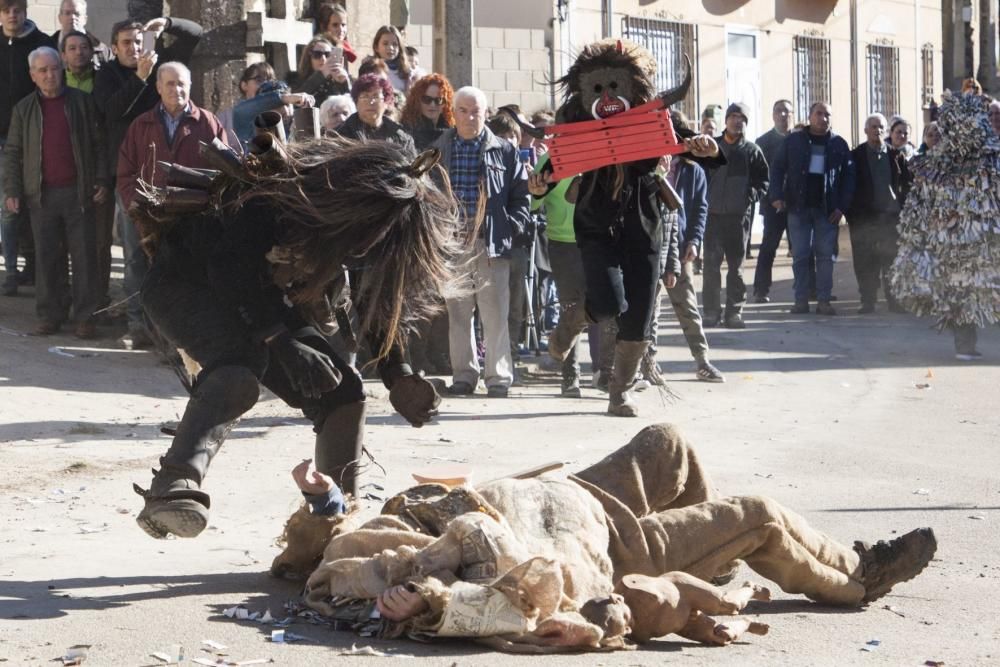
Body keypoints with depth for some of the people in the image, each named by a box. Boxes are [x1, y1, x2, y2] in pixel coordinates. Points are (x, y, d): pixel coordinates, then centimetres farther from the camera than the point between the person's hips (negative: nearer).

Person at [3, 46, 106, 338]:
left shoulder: (82, 102, 5)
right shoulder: (24, 109, 9)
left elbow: (98, 145, 6)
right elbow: (13, 153, 9)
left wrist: (102, 180, -3)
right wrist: (12, 191, 1)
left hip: (78, 192, -1)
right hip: (42, 194, 1)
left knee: (84, 256, -1)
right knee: (46, 258, 2)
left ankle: (84, 317, 4)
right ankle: (49, 316, 9)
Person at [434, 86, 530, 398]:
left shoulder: (505, 151, 6)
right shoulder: (437, 152, 10)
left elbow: (521, 195, 7)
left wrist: (511, 229, -5)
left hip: (492, 244, -2)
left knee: (495, 315, -4)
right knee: (457, 314, 5)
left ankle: (499, 378, 2)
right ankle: (464, 376, 13)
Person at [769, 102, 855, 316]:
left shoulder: (839, 144, 5)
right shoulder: (794, 140, 5)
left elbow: (848, 175, 5)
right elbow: (778, 168, 5)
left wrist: (842, 206, -3)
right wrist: (777, 196, -8)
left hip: (827, 209, 0)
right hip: (799, 206, 0)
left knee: (826, 255, 0)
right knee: (800, 255, 2)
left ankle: (823, 300, 4)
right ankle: (801, 300, 7)